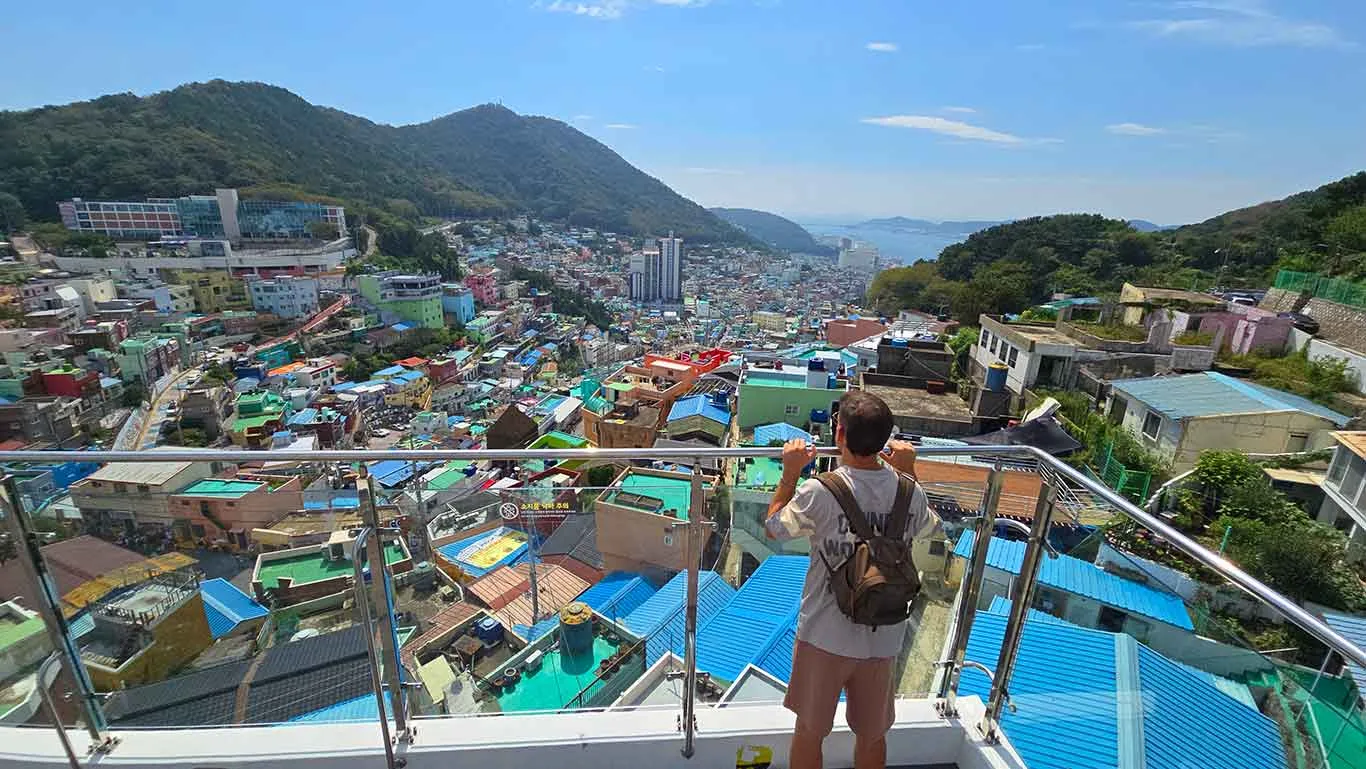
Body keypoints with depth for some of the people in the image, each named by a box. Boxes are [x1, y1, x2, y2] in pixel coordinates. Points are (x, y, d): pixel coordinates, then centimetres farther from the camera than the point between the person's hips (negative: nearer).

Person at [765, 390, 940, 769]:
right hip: (883, 638, 3)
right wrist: (909, 471, 15)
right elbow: (929, 528, 13)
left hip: (825, 637, -3)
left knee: (809, 732, 20)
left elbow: (773, 528, -5)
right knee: (872, 736, 25)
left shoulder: (819, 492, -23)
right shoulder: (908, 491, -11)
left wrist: (790, 472, 0)